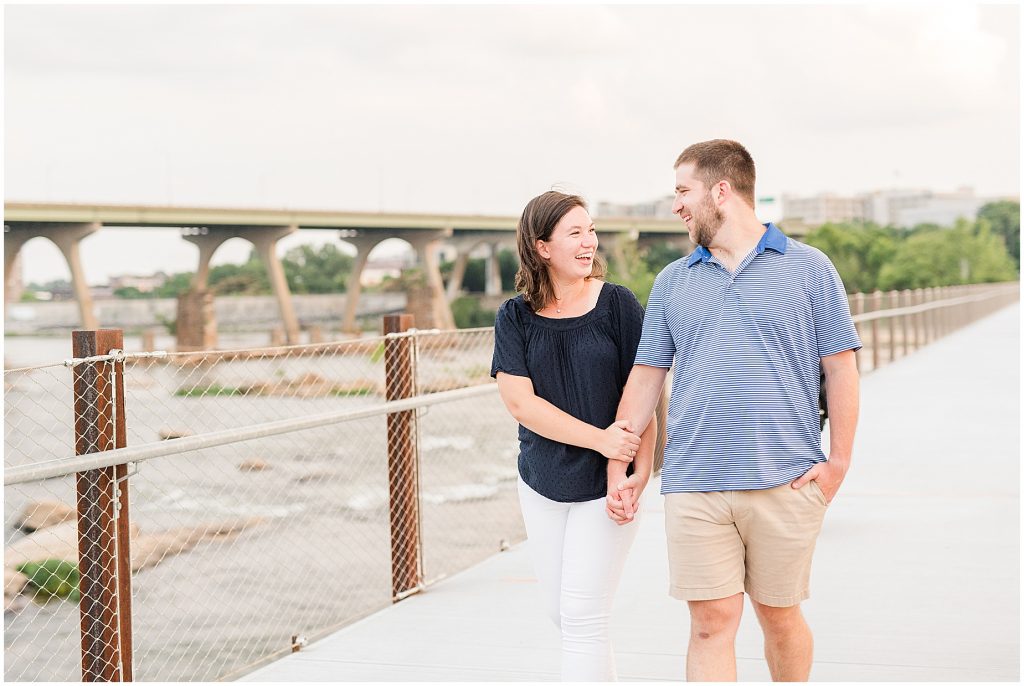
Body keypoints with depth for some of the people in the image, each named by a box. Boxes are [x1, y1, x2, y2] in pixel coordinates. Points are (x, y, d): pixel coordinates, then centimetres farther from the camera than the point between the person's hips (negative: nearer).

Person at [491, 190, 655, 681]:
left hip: (602, 488, -4)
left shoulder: (617, 304, -7)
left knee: (582, 615, -8)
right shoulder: (515, 317, 0)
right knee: (559, 612, 12)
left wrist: (631, 470, -18)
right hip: (541, 485, 4)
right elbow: (520, 402, -9)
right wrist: (601, 439, -19)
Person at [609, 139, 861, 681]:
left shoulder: (808, 268, 4)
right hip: (693, 485, 2)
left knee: (780, 617, 9)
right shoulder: (672, 282, 13)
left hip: (785, 483, -2)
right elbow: (645, 376, 13)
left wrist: (838, 462, -4)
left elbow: (840, 368, 3)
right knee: (711, 624, -3)